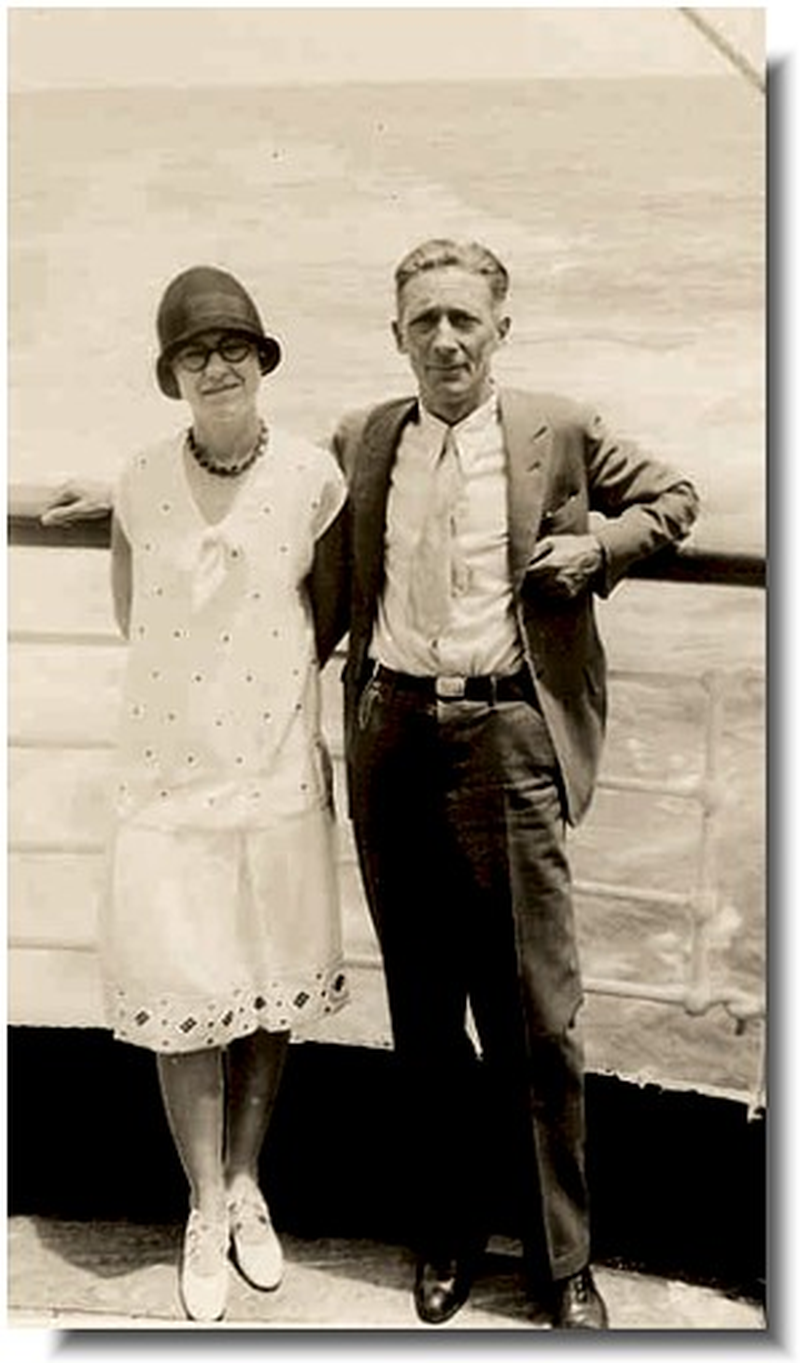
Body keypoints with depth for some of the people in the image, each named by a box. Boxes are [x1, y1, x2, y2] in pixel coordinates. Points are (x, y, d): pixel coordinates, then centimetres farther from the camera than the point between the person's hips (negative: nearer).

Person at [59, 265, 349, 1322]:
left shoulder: (313, 477, -6)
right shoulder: (141, 485, -3)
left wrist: (279, 680, 8)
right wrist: (218, 673, 9)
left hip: (278, 771, 0)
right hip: (171, 771, 0)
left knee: (270, 991, 11)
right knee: (181, 996, 5)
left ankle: (247, 1189, 31)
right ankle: (206, 1208, 24)